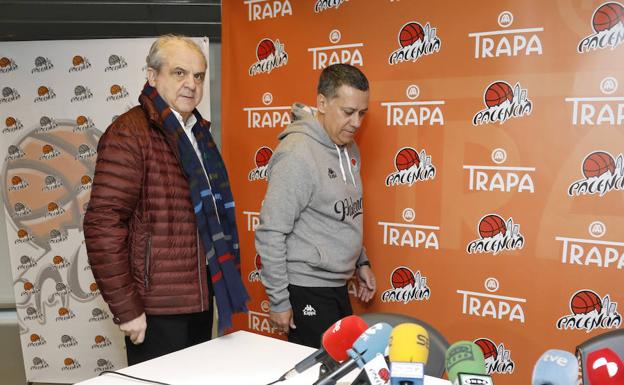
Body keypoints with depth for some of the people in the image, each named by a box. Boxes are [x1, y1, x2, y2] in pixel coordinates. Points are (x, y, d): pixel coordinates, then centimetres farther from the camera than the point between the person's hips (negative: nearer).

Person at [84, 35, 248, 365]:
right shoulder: (129, 133, -15)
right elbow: (103, 225, -20)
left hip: (200, 297, 8)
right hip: (157, 311, -8)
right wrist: (125, 309, -19)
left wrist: (220, 284, 16)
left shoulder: (197, 133, 11)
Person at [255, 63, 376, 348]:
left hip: (338, 286, 8)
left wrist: (361, 262, 17)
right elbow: (270, 234, -19)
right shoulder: (297, 154, -20)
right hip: (306, 292, -8)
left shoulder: (348, 147, 7)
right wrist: (278, 301, -15)